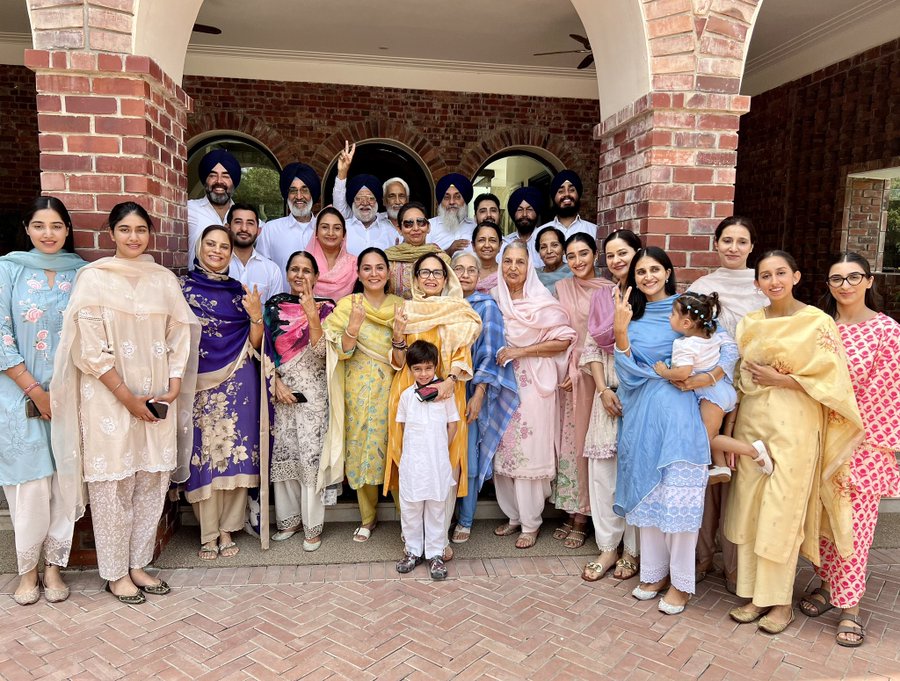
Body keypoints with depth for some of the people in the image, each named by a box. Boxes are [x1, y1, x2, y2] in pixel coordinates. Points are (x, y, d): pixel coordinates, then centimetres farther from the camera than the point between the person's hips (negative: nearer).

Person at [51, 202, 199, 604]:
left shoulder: (164, 279, 8)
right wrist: (128, 398, -11)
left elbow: (180, 337, 7)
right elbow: (90, 349, -9)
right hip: (109, 400, -4)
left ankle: (138, 564, 24)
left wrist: (174, 388, -5)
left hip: (157, 400, 4)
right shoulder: (93, 277, -4)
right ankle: (115, 573, 20)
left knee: (152, 482, 9)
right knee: (113, 486, 5)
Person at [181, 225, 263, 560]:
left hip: (237, 384, 2)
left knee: (236, 453, 4)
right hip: (199, 384, -2)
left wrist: (256, 317, -10)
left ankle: (227, 529, 17)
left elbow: (253, 344, 7)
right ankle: (208, 533, 15)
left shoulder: (239, 291, 10)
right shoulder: (184, 287, 4)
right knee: (204, 454, 1)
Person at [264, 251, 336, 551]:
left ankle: (313, 525, 8)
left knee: (311, 454, -3)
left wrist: (311, 312, -22)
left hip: (312, 391, -3)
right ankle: (289, 518, 23)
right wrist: (276, 382, -8)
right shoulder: (274, 306, 7)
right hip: (280, 389, 3)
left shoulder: (324, 308, -1)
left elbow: (322, 351, -13)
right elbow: (266, 349, 5)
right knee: (282, 452, 8)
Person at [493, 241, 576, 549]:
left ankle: (530, 523, 14)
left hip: (534, 384, -5)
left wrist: (520, 351, -14)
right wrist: (499, 356, 1)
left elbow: (564, 339, -11)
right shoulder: (496, 300, 7)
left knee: (530, 452, -1)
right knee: (504, 449, 8)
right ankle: (513, 515, 25)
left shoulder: (542, 301, -8)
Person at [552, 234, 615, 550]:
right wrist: (567, 369, 0)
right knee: (567, 440, 7)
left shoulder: (609, 291, -4)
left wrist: (580, 369, -12)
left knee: (586, 440, 1)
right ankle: (570, 513, 19)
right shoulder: (561, 289, 9)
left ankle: (581, 518, 13)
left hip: (594, 373, -4)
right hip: (565, 373, 4)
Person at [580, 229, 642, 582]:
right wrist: (604, 390, -3)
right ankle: (608, 546, 18)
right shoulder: (601, 297, 10)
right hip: (609, 392, 4)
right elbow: (592, 347, 8)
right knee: (602, 467, 4)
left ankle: (633, 549, 19)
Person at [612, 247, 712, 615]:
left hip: (679, 413, -4)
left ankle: (681, 581, 14)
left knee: (680, 497, -2)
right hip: (643, 413, 4)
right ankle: (655, 571, 26)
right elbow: (628, 368, 0)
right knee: (647, 492, 10)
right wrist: (620, 329, -11)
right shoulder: (632, 316, 11)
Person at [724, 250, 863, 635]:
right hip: (752, 423, 5)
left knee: (783, 512, 1)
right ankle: (754, 594, 21)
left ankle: (780, 601, 18)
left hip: (794, 427, -4)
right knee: (750, 509, 7)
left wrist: (779, 380, -13)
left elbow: (831, 379, -9)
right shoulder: (748, 323, 8)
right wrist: (728, 433, 6)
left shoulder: (818, 322, -5)